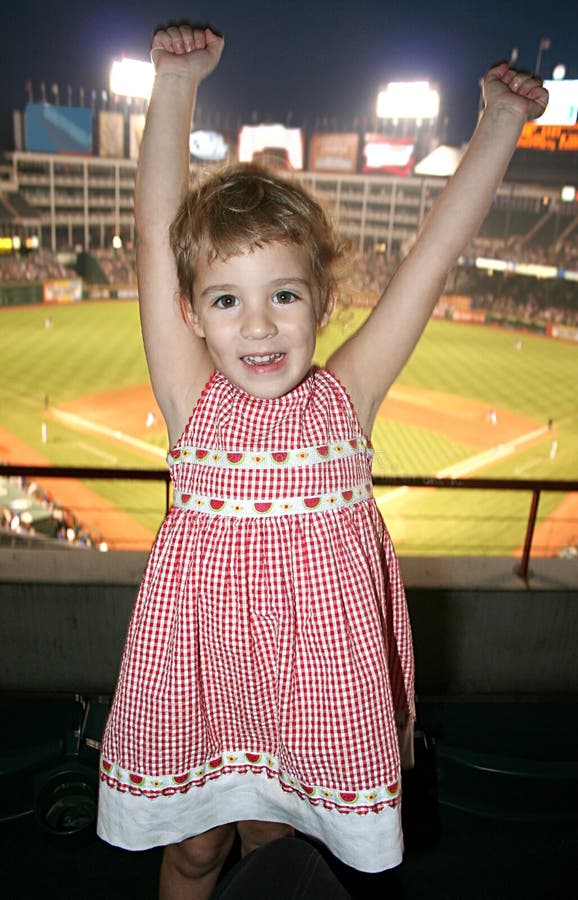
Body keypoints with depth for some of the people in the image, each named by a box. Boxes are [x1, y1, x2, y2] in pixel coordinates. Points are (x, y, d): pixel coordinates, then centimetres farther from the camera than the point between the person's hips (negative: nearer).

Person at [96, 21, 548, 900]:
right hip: (200, 669, 0)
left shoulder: (345, 395, -12)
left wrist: (501, 119, -12)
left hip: (315, 676, 1)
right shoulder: (191, 399, -13)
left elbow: (437, 249, -12)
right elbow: (156, 232, -16)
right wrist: (176, 81, -19)